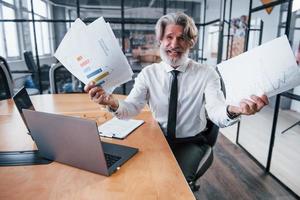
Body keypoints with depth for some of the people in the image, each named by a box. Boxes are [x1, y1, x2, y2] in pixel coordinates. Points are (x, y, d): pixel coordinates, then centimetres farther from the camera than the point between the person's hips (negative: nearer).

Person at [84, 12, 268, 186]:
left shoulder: (207, 74, -9)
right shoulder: (148, 73, -5)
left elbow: (217, 113, -22)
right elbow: (131, 108, -15)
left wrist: (233, 110, -46)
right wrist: (112, 103, -38)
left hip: (191, 143, -1)